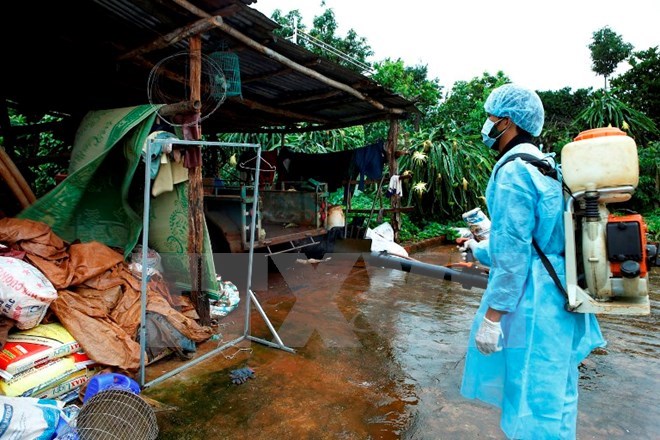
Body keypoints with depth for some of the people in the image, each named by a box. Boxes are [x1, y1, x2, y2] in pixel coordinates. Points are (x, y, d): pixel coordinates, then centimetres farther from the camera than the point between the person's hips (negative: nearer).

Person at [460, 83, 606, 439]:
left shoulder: (513, 170, -16)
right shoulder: (544, 166, 14)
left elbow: (512, 252, -22)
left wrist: (492, 315, -19)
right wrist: (481, 250, 31)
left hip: (531, 300, -10)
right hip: (559, 294, 10)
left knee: (533, 402, 3)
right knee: (553, 394, 23)